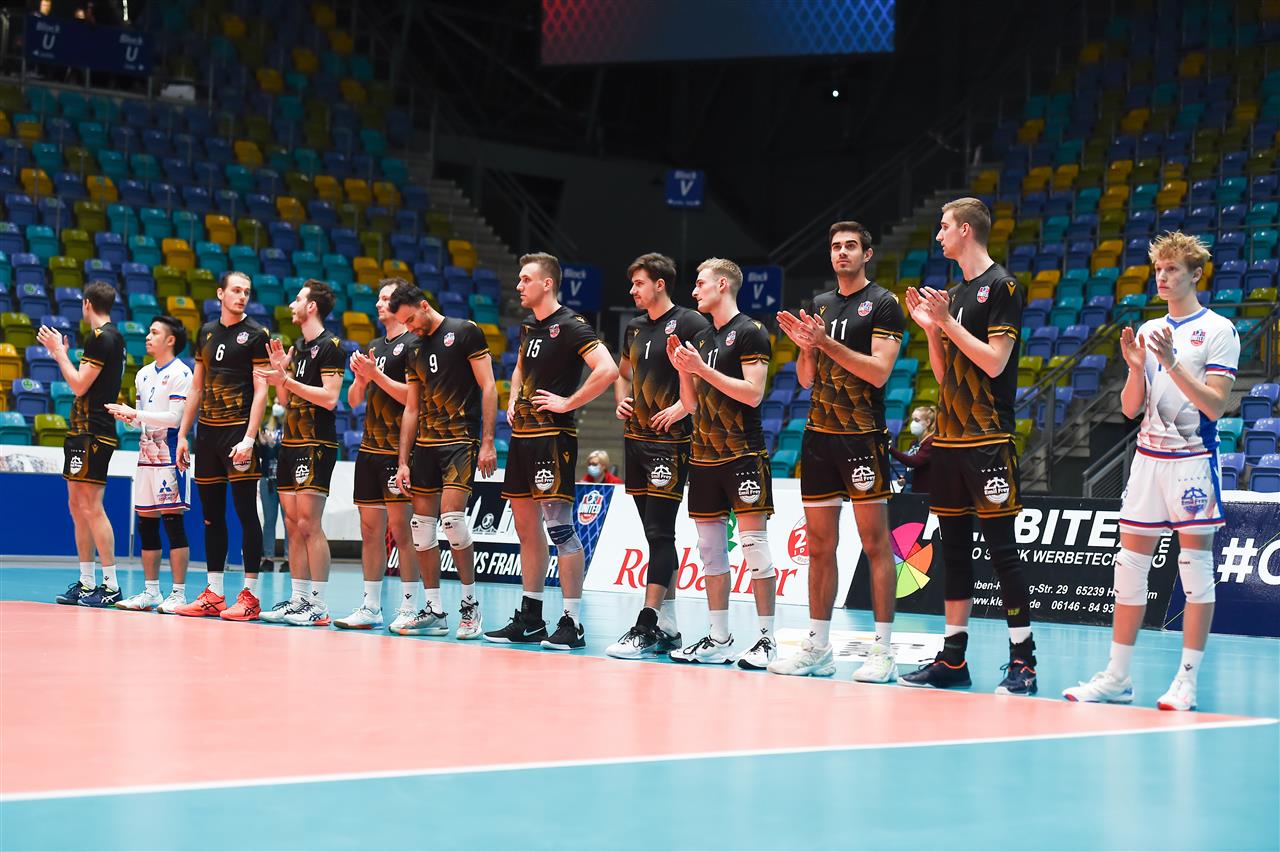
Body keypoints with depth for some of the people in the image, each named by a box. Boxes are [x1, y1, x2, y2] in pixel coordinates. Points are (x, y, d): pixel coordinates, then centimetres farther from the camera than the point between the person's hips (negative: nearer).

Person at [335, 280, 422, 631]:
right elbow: (354, 400, 19)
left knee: (400, 527, -8)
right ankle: (370, 607, 12)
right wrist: (360, 377, 0)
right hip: (370, 446, 8)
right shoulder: (373, 346, 18)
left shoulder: (413, 344, -5)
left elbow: (413, 395, -15)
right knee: (370, 527, 8)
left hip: (398, 448, -8)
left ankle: (409, 606, -4)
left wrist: (376, 374, -16)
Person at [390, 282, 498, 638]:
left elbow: (488, 388, -8)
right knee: (422, 523, 3)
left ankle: (471, 605, -6)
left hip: (461, 439, -7)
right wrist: (403, 461, 12)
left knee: (452, 516, -19)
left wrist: (488, 442, -14)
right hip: (426, 444, 7)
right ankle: (434, 611, 10)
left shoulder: (465, 332, -4)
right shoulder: (415, 350, 15)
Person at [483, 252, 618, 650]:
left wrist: (568, 402, -18)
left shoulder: (571, 326, -11)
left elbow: (607, 370, -23)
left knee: (560, 527, -9)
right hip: (523, 435, 9)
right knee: (527, 526, 13)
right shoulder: (528, 327, 16)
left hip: (553, 437, -9)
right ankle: (529, 618, 20)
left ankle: (572, 623, -6)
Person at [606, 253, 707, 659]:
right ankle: (668, 626, 15)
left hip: (670, 441, -8)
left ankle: (646, 626, -11)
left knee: (660, 532, -9)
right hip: (636, 438, 8)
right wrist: (622, 400, 12)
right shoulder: (635, 327, 16)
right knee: (655, 533, 10)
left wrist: (683, 407, -19)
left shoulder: (689, 322, -8)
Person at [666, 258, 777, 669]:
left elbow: (753, 393, -15)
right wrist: (682, 369, 2)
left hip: (742, 454, -8)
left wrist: (703, 368, -15)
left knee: (754, 543, -8)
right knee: (710, 548, 8)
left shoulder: (750, 332, -6)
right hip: (704, 456, 8)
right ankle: (717, 639, 13)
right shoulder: (700, 338, 17)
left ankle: (767, 638, -6)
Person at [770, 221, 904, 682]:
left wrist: (827, 342, -18)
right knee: (819, 545, 8)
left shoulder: (882, 303, -4)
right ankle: (817, 648, 14)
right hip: (819, 435, 7)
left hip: (863, 436, -7)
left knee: (875, 544, -5)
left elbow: (879, 371, -14)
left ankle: (883, 651, -3)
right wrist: (805, 346, -2)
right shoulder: (819, 305, 16)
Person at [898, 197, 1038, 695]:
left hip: (988, 440, -8)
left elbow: (994, 361, -16)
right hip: (949, 438, 8)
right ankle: (953, 658, 15)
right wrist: (930, 328, 5)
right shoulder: (953, 294, 17)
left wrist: (948, 321, -13)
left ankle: (1023, 661, -5)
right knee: (954, 549, 10)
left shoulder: (1001, 287, -7)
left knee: (1001, 548, -7)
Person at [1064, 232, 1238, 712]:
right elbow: (1131, 408, 12)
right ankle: (1117, 678, 10)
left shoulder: (1218, 330, -3)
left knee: (1196, 567, -2)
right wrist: (1136, 368, -5)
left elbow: (1216, 405, -12)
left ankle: (1187, 681, 2)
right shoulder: (1148, 332, 14)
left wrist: (1172, 363, -19)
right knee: (1130, 565, 5)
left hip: (1193, 459, -6)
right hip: (1148, 456, 6)